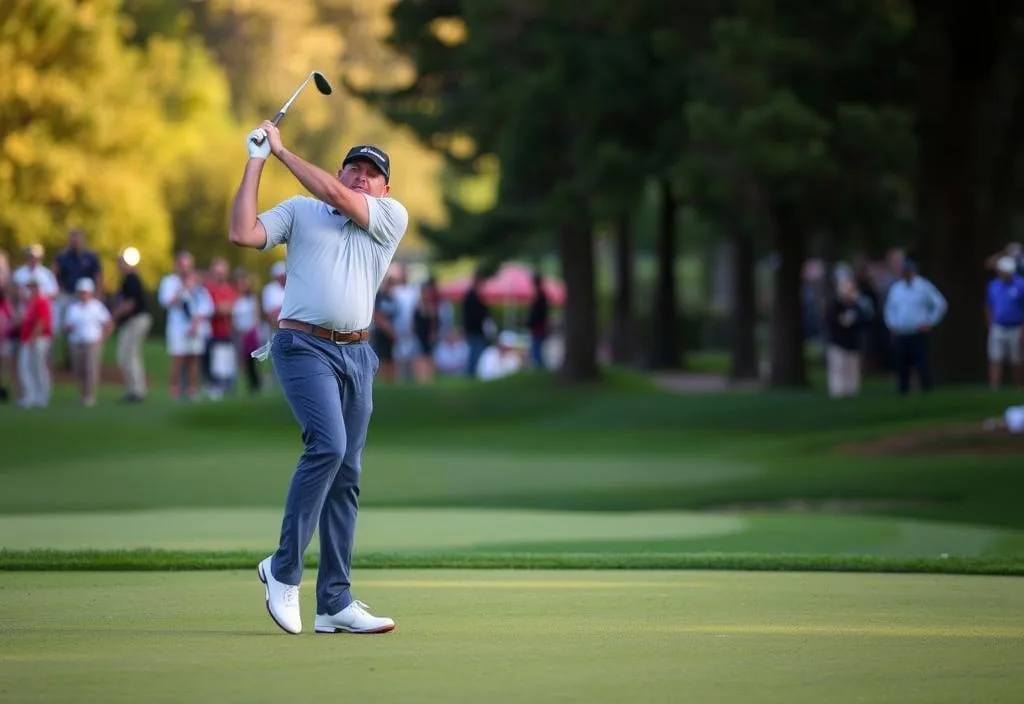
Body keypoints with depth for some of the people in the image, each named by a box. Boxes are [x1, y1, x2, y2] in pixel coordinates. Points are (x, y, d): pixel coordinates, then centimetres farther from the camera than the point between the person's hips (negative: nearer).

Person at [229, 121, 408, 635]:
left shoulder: (393, 216, 11)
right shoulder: (298, 211, 10)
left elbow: (336, 197, -4)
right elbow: (243, 234, -4)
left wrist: (281, 150, 1)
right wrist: (256, 162, -3)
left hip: (357, 355, 4)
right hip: (305, 346, -4)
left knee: (346, 475, 3)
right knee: (328, 445, -24)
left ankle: (335, 603, 7)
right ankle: (283, 569, -14)